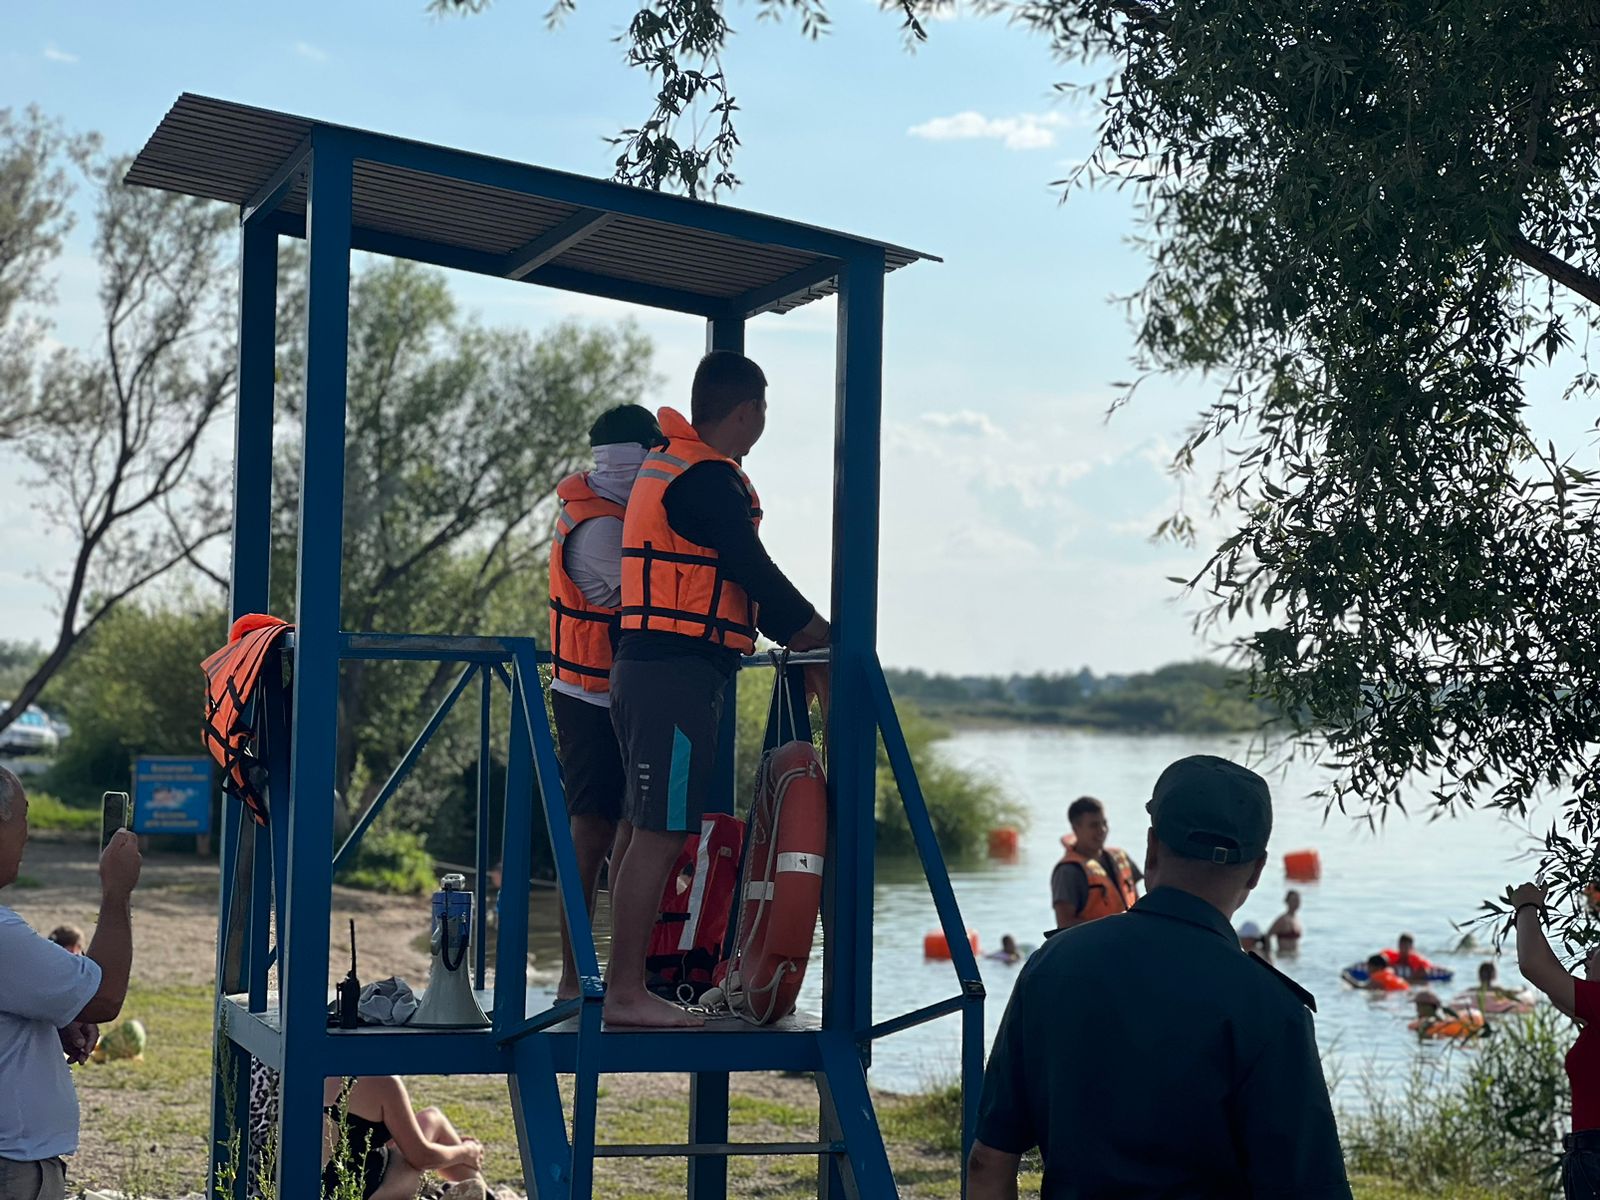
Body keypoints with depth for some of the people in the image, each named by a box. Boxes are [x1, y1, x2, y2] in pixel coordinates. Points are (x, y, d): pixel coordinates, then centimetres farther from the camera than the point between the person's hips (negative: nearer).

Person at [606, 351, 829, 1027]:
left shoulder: (663, 465, 20)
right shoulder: (708, 479, -13)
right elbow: (754, 573, -14)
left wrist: (790, 632, 21)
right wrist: (823, 636, -2)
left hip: (641, 664, 11)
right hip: (682, 672, -11)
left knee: (640, 829, 12)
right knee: (660, 833, -10)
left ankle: (623, 982, 17)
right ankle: (626, 994, -9)